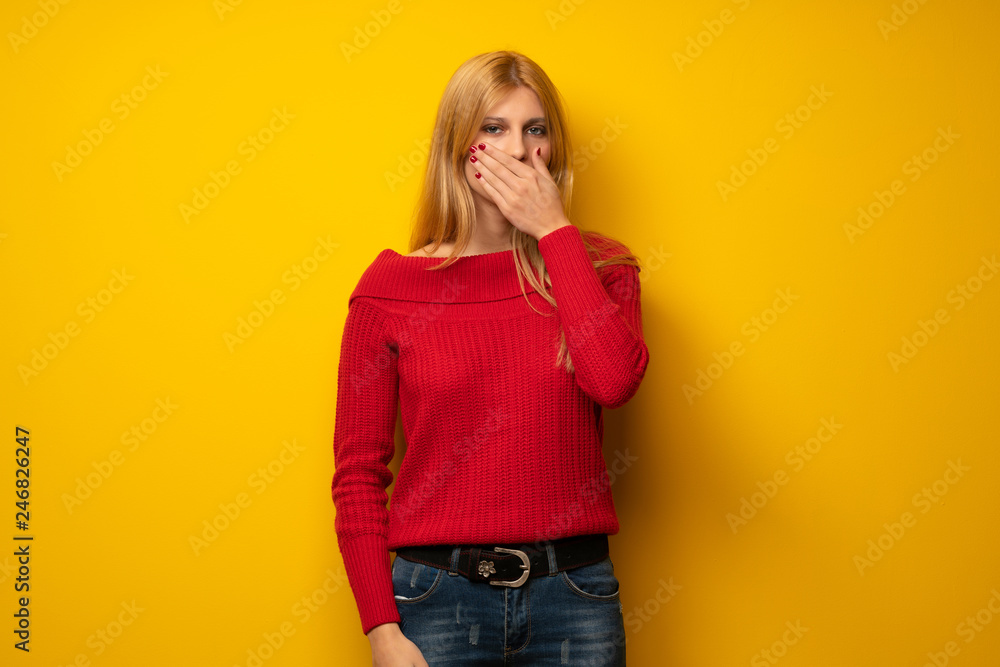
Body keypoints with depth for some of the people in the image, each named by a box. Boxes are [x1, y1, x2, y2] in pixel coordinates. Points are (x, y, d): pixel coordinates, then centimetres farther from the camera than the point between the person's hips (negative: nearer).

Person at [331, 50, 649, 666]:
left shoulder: (597, 266, 4)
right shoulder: (391, 285, -1)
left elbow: (615, 381, -17)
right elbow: (358, 471, 0)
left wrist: (553, 229, -11)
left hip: (573, 595, 1)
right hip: (439, 594, -1)